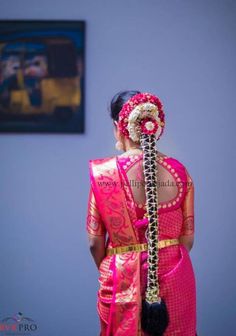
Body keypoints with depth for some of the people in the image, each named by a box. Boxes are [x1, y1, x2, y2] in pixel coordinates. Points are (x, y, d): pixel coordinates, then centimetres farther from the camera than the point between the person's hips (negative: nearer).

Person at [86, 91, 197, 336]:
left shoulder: (104, 173, -11)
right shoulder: (179, 172, -5)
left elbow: (95, 242, -6)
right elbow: (187, 238, 1)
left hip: (123, 280, -2)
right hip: (174, 279, 2)